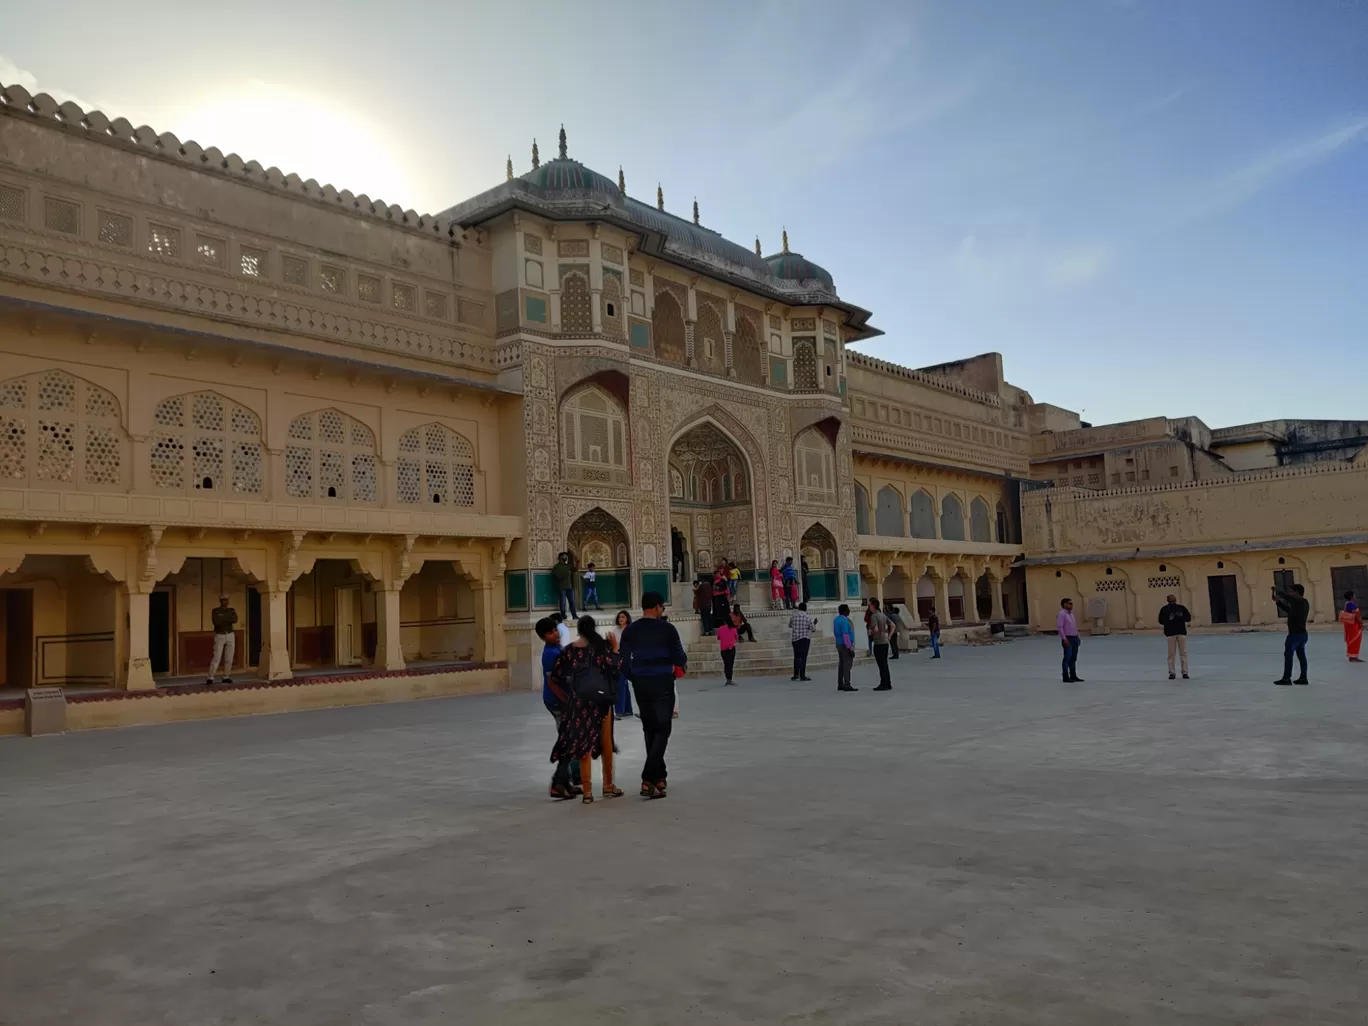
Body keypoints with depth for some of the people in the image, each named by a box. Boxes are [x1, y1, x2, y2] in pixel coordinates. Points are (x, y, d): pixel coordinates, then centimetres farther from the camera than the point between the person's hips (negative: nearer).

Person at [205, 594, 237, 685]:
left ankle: (225, 677, 10)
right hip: (219, 636, -4)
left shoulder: (232, 610, 5)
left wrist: (222, 619, -24)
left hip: (230, 636, 4)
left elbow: (235, 620, -15)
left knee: (229, 658, 2)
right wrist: (228, 619, -18)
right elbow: (216, 622, -24)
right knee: (216, 658, -11)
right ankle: (210, 678, -9)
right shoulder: (215, 611, -6)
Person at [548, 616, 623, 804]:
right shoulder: (602, 646, -3)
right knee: (606, 743, 13)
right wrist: (615, 649, 4)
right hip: (601, 699, -1)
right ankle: (608, 786, 23)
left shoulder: (569, 650, 2)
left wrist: (566, 697, 11)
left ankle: (587, 792, 3)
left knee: (583, 743, 5)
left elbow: (555, 677, 0)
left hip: (578, 701, 1)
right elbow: (615, 667, -11)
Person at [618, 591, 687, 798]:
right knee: (662, 730, 1)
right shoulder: (667, 629, -9)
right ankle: (648, 780, -13)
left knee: (650, 729, 18)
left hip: (640, 685, 4)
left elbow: (623, 661, 3)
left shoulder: (630, 630, 2)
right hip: (662, 684, -4)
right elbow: (679, 658, -8)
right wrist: (682, 664, 15)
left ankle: (659, 776, 25)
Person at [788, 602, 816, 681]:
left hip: (795, 638, 4)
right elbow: (812, 628, -4)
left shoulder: (793, 616, 1)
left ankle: (796, 675, 16)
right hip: (804, 639, -3)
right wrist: (814, 623, 15)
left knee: (797, 656, 14)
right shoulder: (807, 617, -7)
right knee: (803, 657, -3)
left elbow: (789, 626, 14)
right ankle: (802, 676, -5)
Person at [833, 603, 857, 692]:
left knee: (841, 664, 13)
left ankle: (840, 684, 16)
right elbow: (846, 635, -23)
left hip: (839, 644, 10)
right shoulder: (844, 620, -19)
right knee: (847, 665, -7)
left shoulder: (836, 619, 10)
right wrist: (850, 648, -21)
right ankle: (847, 685, -8)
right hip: (846, 645, -10)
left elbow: (835, 632, 19)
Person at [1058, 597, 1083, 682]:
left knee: (1074, 658, 13)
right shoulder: (1061, 614, -12)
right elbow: (1059, 627, -19)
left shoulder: (1071, 614, 16)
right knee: (1067, 658, -5)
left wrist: (1077, 637, 19)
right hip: (1068, 639, -9)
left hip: (1074, 638, 9)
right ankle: (1066, 677, -1)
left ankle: (1073, 676, 20)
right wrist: (1064, 638, -23)